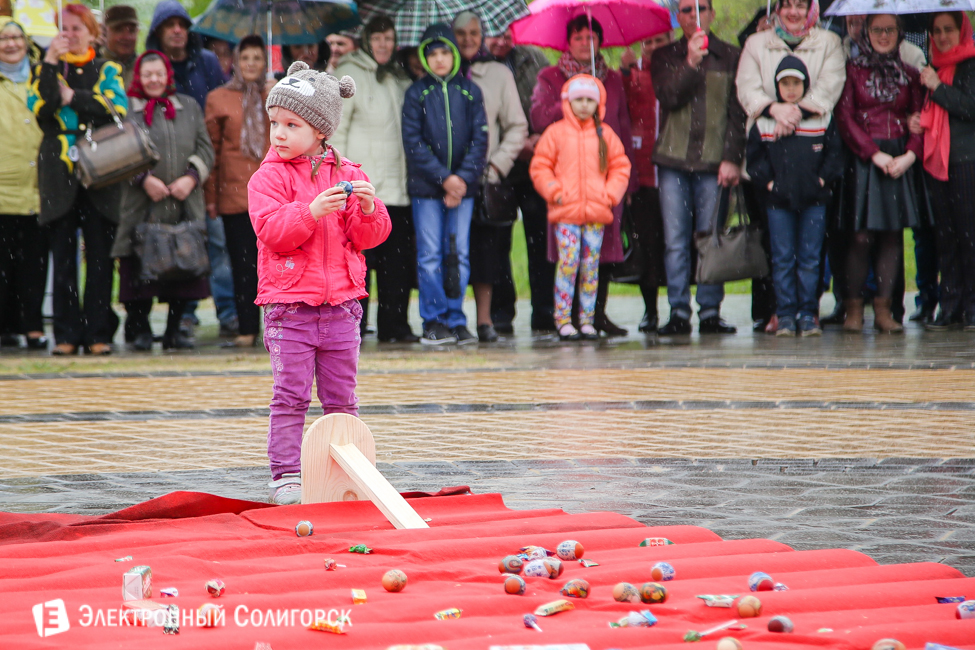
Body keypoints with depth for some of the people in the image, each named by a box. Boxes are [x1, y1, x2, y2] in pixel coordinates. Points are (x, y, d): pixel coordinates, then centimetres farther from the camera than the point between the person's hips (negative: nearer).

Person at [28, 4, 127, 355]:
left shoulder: (107, 71, 11)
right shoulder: (47, 70, 12)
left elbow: (118, 108, -8)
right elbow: (38, 106, -8)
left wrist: (74, 97, -9)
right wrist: (50, 63, -10)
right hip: (59, 173, 0)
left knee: (99, 257, -1)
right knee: (63, 258, -1)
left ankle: (98, 333, 3)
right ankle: (66, 334, 2)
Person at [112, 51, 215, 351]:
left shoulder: (189, 107, 15)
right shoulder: (126, 109, 4)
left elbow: (205, 149, 12)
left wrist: (191, 178, -5)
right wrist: (143, 179, -13)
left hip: (184, 204, 3)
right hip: (141, 208, -3)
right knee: (140, 268, -5)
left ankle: (174, 329, 11)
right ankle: (140, 328, 7)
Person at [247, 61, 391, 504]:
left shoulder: (348, 174, 7)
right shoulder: (269, 177, -1)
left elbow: (369, 237, 4)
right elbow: (272, 230, -15)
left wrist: (368, 210, -17)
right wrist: (312, 211, -28)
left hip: (340, 305, 3)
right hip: (288, 305, -3)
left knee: (341, 399, 9)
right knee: (290, 398, -5)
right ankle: (286, 476, -1)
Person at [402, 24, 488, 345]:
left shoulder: (470, 92, 7)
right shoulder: (416, 93, 2)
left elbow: (479, 139, 3)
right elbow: (413, 142, -4)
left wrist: (464, 178, -9)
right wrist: (443, 178, -12)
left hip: (462, 185, 2)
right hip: (426, 186, -2)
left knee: (459, 255, 1)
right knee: (430, 256, -2)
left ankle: (455, 321, 7)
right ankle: (434, 321, 3)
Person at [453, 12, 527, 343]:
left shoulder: (499, 74, 9)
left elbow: (517, 127, 10)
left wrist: (498, 164, -2)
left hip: (485, 176, 0)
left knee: (485, 247, -4)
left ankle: (484, 319, 0)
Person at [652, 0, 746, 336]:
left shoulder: (729, 57, 9)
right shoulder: (665, 57, 11)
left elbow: (737, 113, 6)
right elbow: (667, 97, -5)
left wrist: (732, 159, -4)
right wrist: (691, 63, -17)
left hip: (713, 162, -1)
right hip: (673, 160, 1)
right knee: (675, 242, -2)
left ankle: (710, 311, 2)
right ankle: (678, 312, 2)